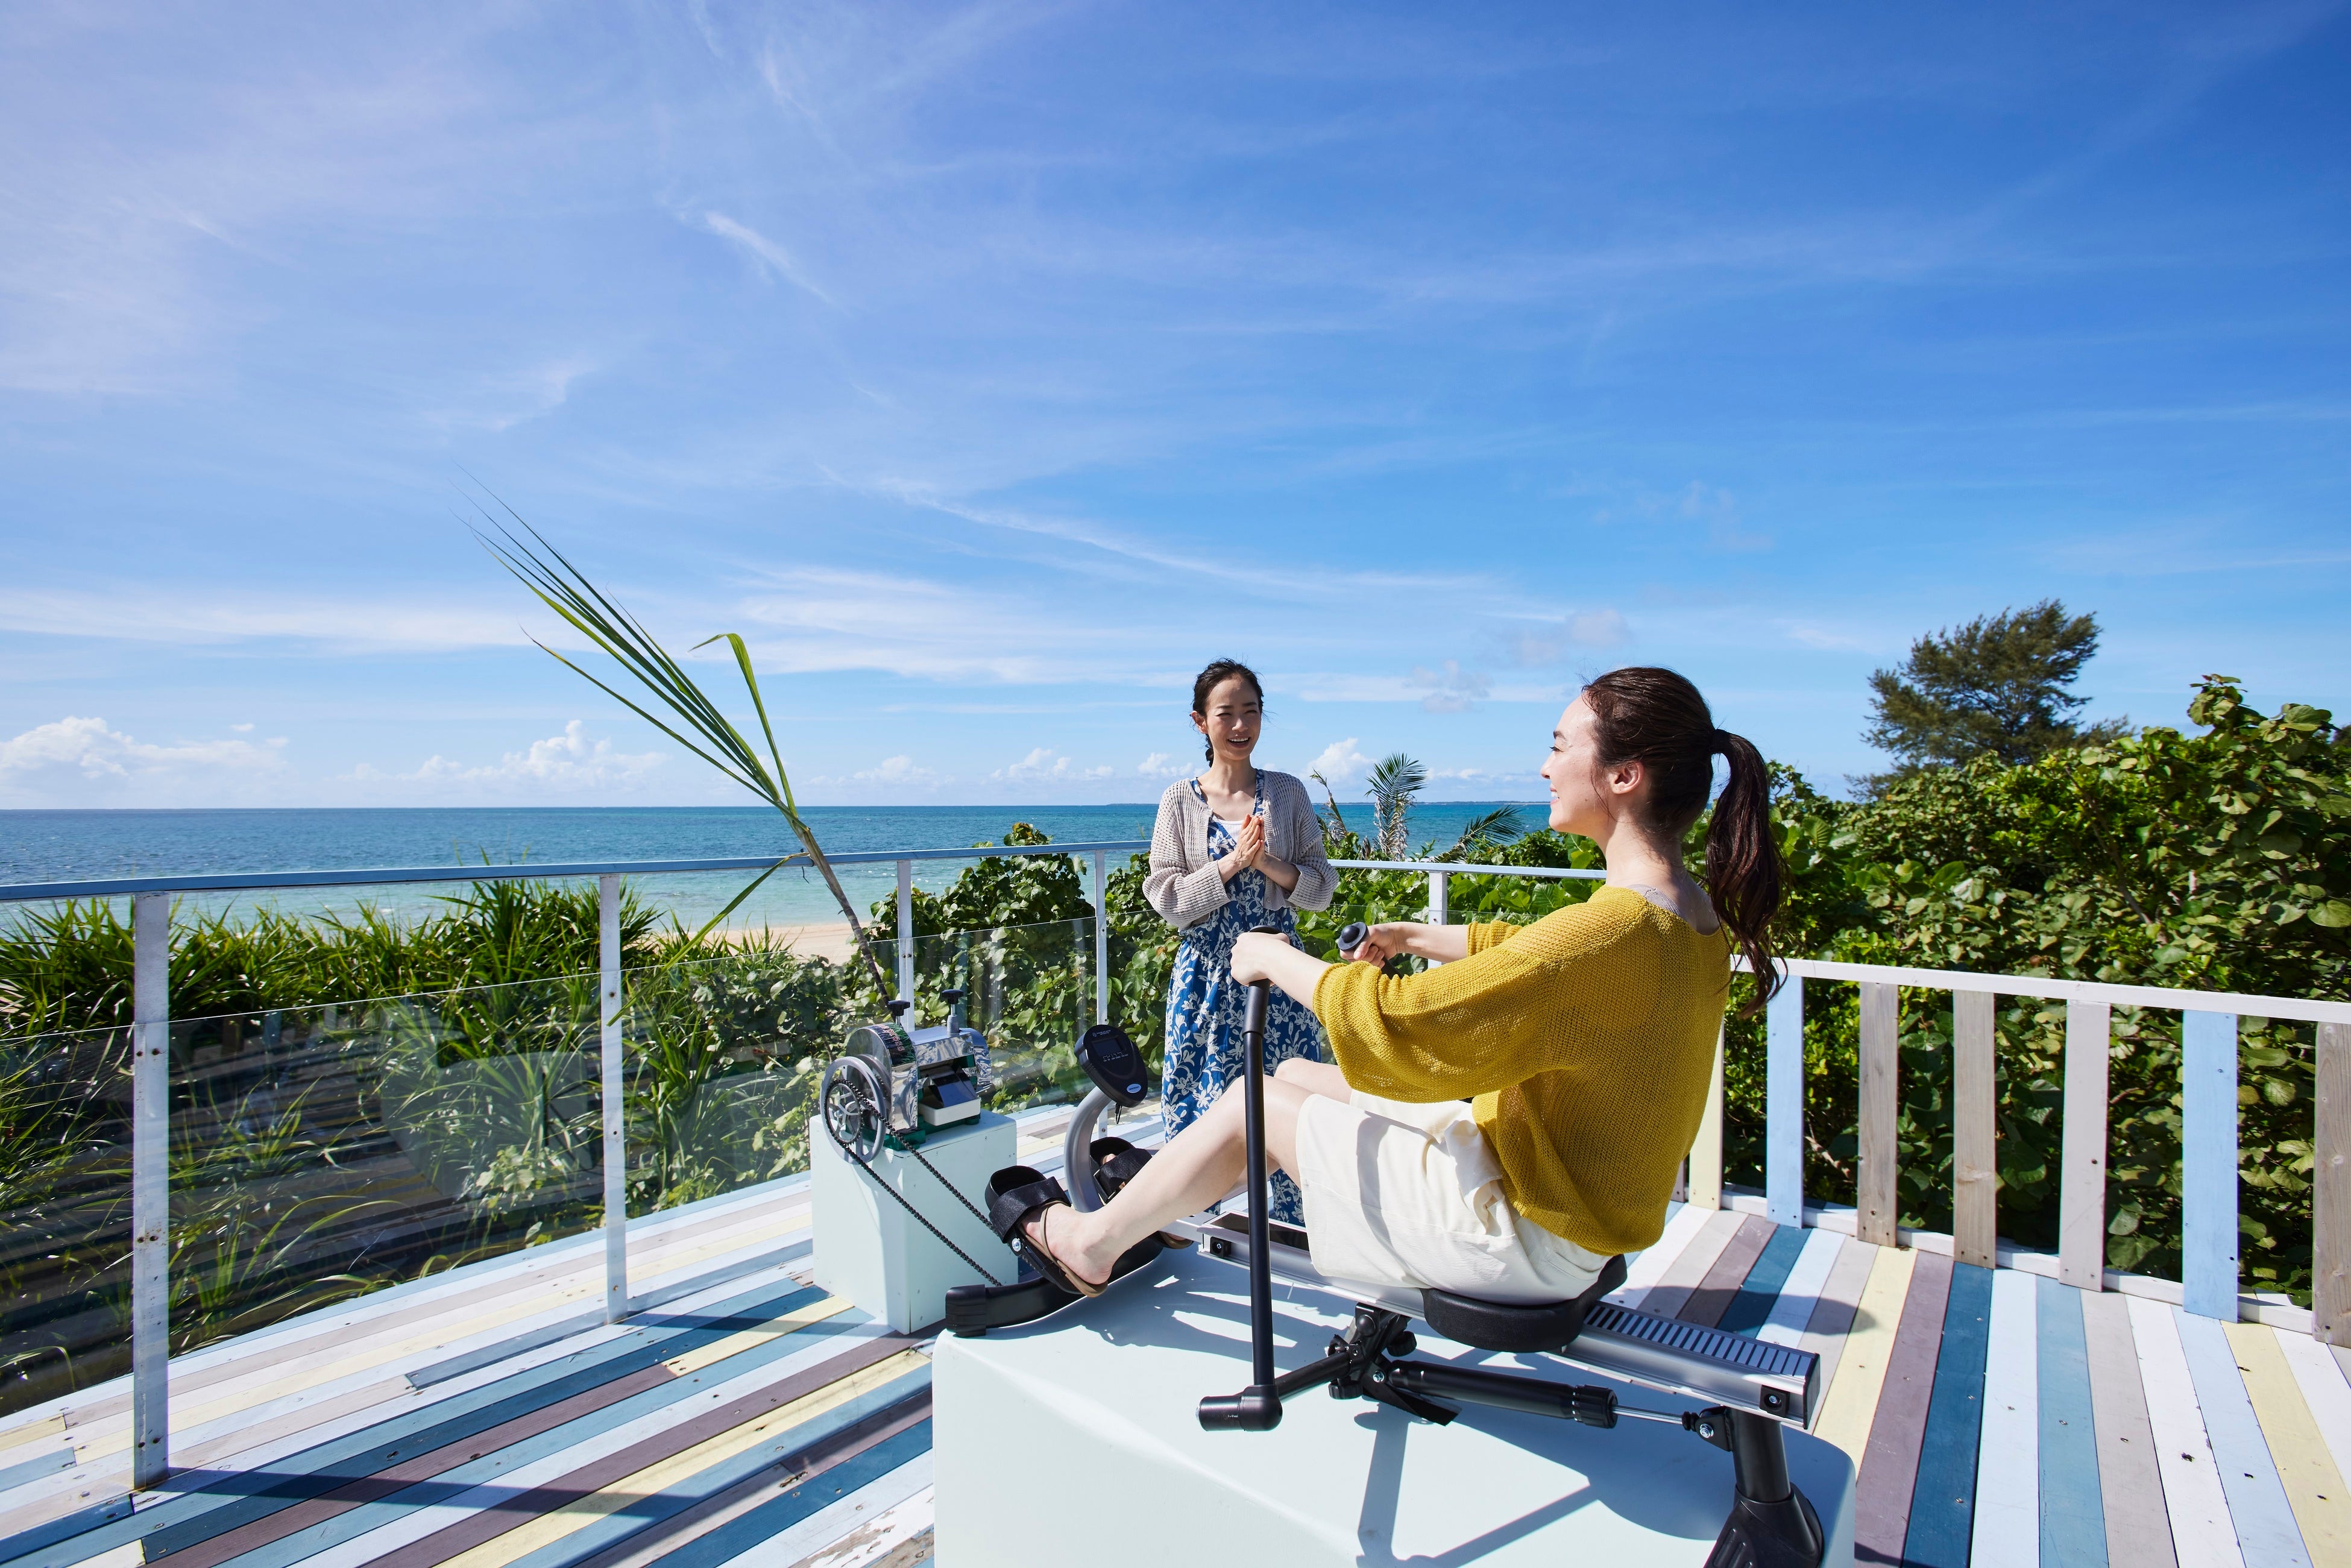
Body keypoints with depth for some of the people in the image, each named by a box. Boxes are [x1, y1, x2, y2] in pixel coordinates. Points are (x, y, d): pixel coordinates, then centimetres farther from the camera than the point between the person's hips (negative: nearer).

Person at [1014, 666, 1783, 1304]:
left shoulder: (1606, 935, -32)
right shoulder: (1692, 915, -1)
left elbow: (1393, 1028, -28)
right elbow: (1526, 952, 18)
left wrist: (1277, 959, -13)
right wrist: (1417, 937, 20)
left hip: (1525, 1236, -9)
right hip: (1582, 1207, 9)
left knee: (1258, 1102, 1)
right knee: (1294, 1073, 13)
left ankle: (1094, 1243, 24)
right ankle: (1144, 1201, 35)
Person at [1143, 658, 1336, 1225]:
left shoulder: (1288, 794, 3)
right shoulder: (1180, 800, 0)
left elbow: (1323, 886, 3)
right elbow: (1166, 898, -5)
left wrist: (1268, 863, -14)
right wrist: (1232, 863, -16)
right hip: (1207, 973, -1)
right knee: (1201, 1109, 5)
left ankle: (1286, 1229, 23)